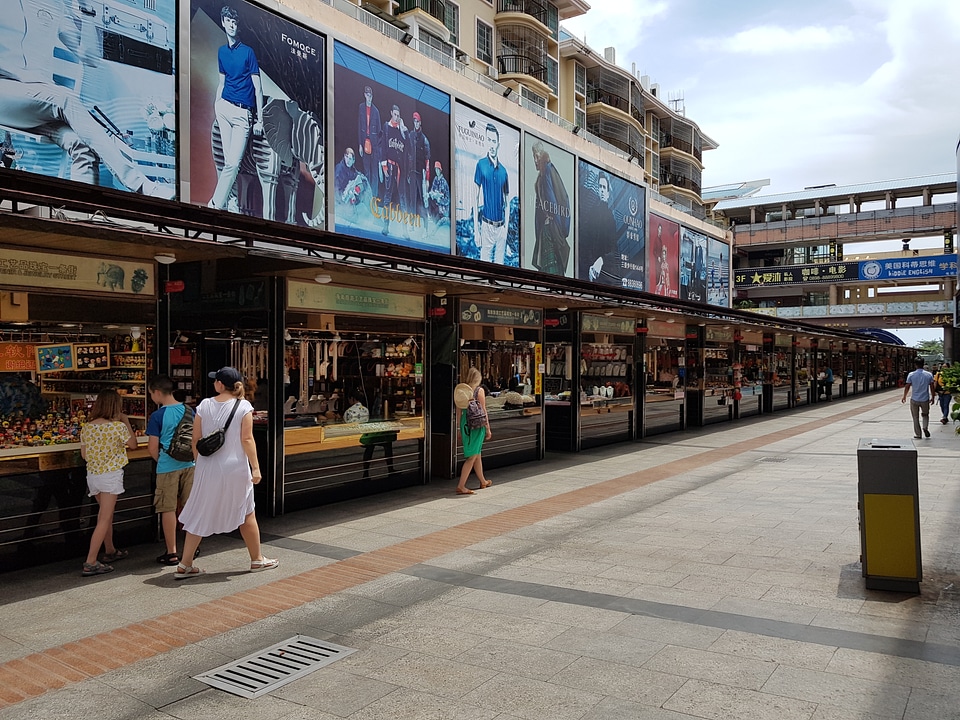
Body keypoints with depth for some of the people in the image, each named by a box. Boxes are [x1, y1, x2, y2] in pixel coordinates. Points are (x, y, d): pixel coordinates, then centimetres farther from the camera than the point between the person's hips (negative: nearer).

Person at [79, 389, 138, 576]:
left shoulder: (86, 427, 1)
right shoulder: (118, 426, -14)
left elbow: (84, 454, 7)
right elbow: (133, 445, 1)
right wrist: (127, 422, 5)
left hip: (92, 474, 6)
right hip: (111, 475, -6)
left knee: (106, 514, 22)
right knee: (104, 519, -3)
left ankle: (110, 551, 36)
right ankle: (90, 563, -7)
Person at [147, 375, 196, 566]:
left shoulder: (157, 416, -10)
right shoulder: (189, 411, 4)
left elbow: (152, 448, -9)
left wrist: (161, 461, 9)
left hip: (168, 468, -5)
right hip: (189, 465, 5)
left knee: (168, 509, 5)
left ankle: (172, 553, 9)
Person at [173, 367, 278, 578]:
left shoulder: (205, 405, -1)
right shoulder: (243, 406, -9)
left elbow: (196, 439, 2)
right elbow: (246, 439, -12)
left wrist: (199, 462, 16)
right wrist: (255, 467, -8)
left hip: (208, 468, 3)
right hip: (235, 468, -2)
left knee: (200, 515, 11)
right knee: (247, 514, 12)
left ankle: (185, 565, 13)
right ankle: (257, 560, 23)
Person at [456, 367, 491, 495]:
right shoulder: (479, 390, -9)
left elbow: (460, 410, 9)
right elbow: (483, 411, -8)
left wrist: (460, 428, 17)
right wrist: (488, 429, -2)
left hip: (465, 423, 6)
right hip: (477, 424, -6)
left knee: (477, 454, 19)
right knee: (472, 456, -3)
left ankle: (483, 482, 33)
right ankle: (461, 486, -9)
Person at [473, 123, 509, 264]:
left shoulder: (503, 170, 10)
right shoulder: (481, 164, -1)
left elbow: (506, 203, 15)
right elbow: (476, 198, -2)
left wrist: (506, 227, 7)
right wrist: (476, 229, -7)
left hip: (501, 226, 4)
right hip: (487, 225, -4)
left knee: (499, 264, 8)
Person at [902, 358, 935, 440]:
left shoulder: (911, 375, -7)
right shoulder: (929, 375, -4)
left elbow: (907, 387, -2)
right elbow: (932, 387, 1)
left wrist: (904, 397, 12)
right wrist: (932, 398, 14)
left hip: (914, 400, -1)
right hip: (925, 399, 1)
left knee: (916, 418, 10)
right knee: (925, 415, 21)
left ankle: (918, 434, 11)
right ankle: (925, 427, -3)